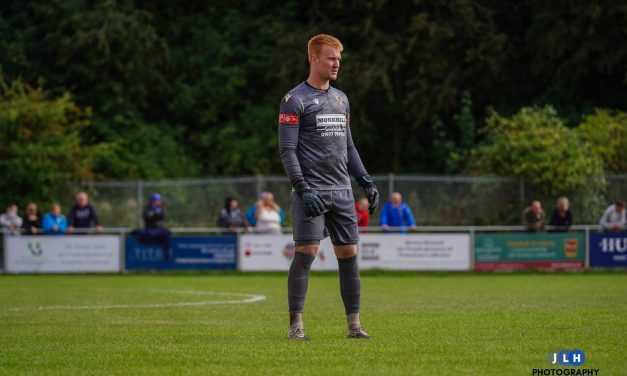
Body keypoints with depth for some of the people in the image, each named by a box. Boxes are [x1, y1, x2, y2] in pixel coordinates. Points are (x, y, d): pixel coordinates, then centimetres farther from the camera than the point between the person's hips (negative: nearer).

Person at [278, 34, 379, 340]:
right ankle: (295, 324, -6)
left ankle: (354, 323, 7)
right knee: (306, 252, -10)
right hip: (312, 192, -6)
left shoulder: (341, 99, 17)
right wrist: (302, 190, -18)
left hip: (342, 191, 6)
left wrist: (366, 182, 15)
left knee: (349, 253, 3)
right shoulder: (295, 100, -4)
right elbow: (287, 151, -9)